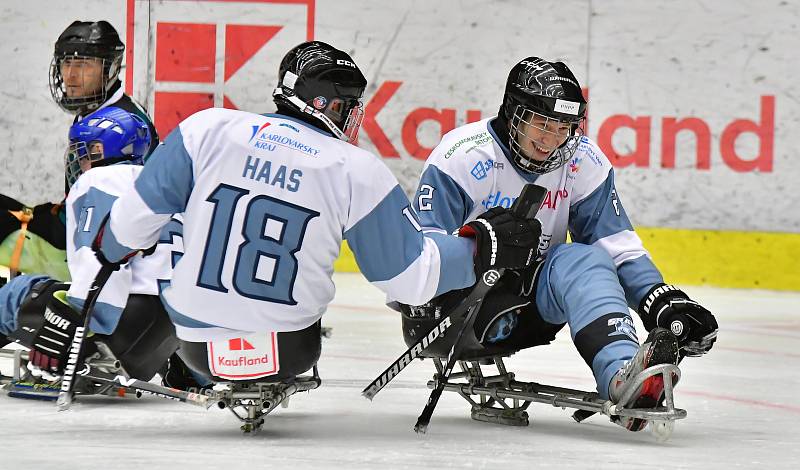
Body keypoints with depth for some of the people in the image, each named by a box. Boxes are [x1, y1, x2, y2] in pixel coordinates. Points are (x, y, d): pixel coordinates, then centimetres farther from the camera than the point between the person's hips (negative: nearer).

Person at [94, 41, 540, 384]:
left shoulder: (209, 129, -5)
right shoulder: (359, 172, -8)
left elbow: (135, 218, 2)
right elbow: (413, 278, -3)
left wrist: (109, 251, 24)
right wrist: (485, 248, 11)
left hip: (195, 345, 0)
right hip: (287, 351, 1)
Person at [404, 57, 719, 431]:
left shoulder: (584, 162, -3)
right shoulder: (465, 155, -18)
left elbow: (617, 246, -2)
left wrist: (662, 300, -16)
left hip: (532, 304, 2)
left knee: (581, 261, -29)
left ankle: (622, 374, -53)